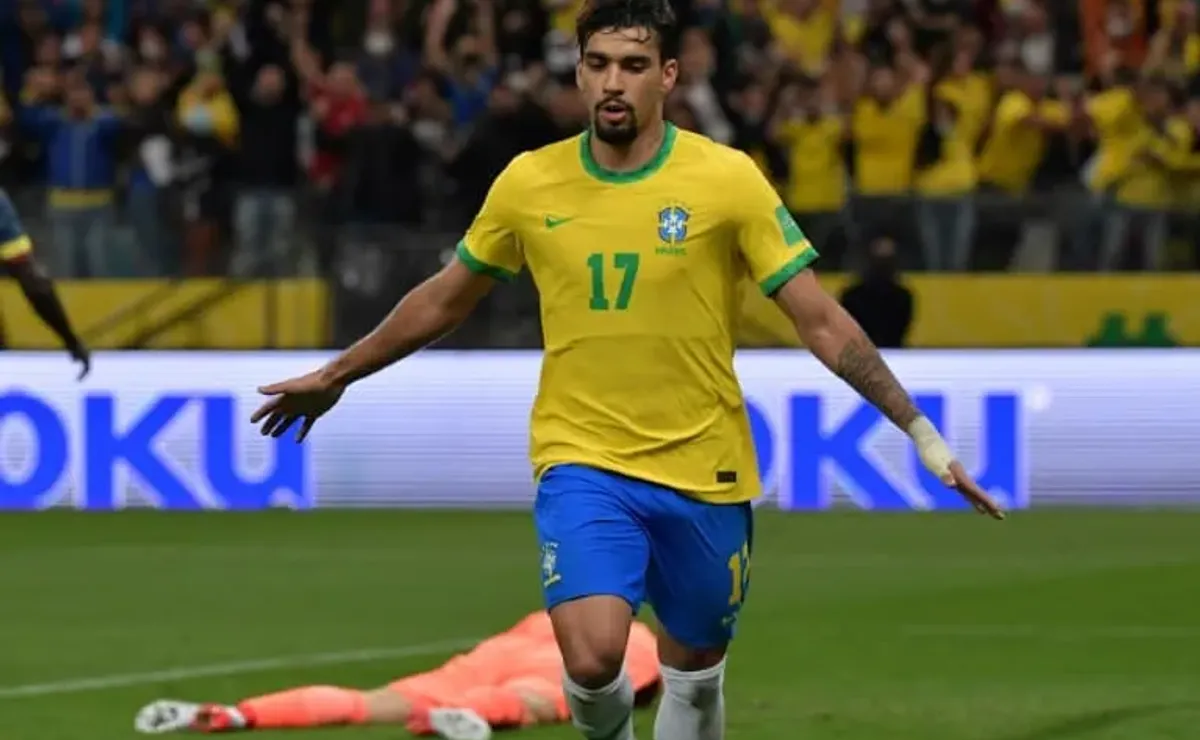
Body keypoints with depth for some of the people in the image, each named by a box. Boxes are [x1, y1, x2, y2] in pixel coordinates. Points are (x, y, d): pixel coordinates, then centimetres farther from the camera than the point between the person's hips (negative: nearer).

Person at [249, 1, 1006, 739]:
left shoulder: (728, 179, -8)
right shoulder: (528, 184, -2)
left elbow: (821, 321, -6)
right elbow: (444, 301, 15)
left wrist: (921, 431, -12)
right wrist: (335, 376, 22)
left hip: (704, 471, 0)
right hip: (582, 463, 0)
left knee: (693, 676, 12)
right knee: (593, 660, -21)